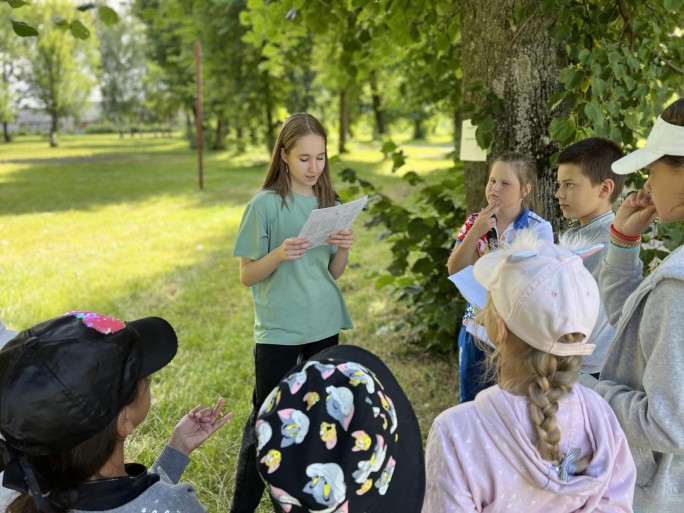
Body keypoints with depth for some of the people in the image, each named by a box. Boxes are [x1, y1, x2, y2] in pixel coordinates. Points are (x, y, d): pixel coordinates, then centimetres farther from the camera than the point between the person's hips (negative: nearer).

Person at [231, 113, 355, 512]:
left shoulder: (329, 204, 4)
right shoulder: (266, 204, -10)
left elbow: (335, 273, 8)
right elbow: (247, 275, -8)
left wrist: (344, 249, -12)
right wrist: (280, 254, -26)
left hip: (324, 327, 5)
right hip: (279, 331, -4)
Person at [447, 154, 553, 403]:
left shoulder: (539, 229, -10)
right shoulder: (475, 222, 1)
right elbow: (454, 270, -7)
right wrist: (475, 232, -18)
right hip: (475, 329, 4)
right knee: (469, 404, 15)